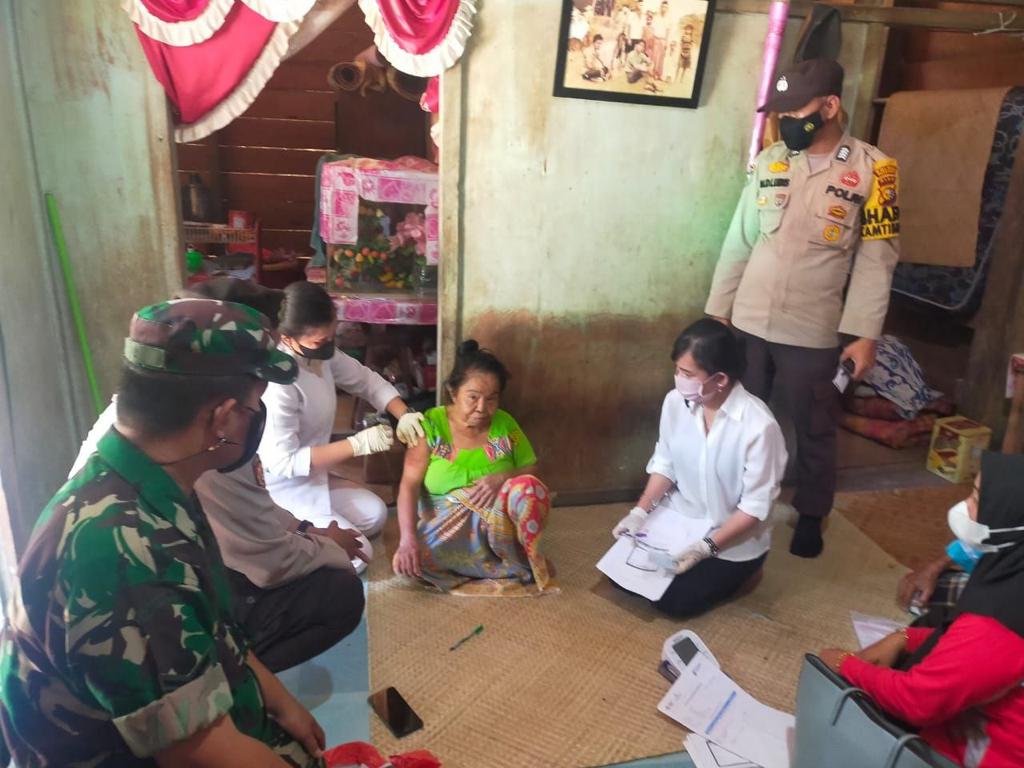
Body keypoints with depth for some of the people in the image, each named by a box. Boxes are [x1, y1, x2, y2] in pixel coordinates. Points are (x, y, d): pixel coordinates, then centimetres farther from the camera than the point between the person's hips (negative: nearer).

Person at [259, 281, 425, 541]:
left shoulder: (322, 353, -7)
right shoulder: (277, 382, -32)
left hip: (312, 478, 9)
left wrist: (404, 414, -11)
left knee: (375, 513, 14)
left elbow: (366, 379, 7)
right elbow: (283, 462, -31)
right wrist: (358, 444, -31)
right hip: (282, 491, -9)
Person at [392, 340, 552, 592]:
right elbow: (409, 484, -13)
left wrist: (502, 477, -19)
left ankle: (530, 557, -8)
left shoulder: (504, 423, -2)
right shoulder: (431, 424, -9)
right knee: (411, 559, -32)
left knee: (528, 487, -31)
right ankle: (517, 564, -18)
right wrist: (408, 539, -27)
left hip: (499, 519, 0)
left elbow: (532, 469, 4)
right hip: (445, 522, 0)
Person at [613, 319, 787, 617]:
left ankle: (741, 572, 15)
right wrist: (641, 511, -11)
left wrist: (706, 548, -27)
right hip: (679, 519, 5)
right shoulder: (676, 402, -13)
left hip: (733, 540, -5)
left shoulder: (759, 426, -29)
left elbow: (755, 508, -22)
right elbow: (664, 464, 1)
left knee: (673, 599, -12)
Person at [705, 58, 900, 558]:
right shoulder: (769, 161, 3)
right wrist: (716, 310, 6)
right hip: (749, 323, 3)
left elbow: (876, 260, -6)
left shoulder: (872, 169, -6)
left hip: (813, 333, -3)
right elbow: (739, 243, 6)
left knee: (814, 432, 12)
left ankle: (811, 516, 33)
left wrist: (865, 335, -10)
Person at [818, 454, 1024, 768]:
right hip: (989, 712, 8)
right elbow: (968, 638, 9)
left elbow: (915, 700, -26)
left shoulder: (997, 625, -36)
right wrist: (902, 639, -3)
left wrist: (845, 664, -11)